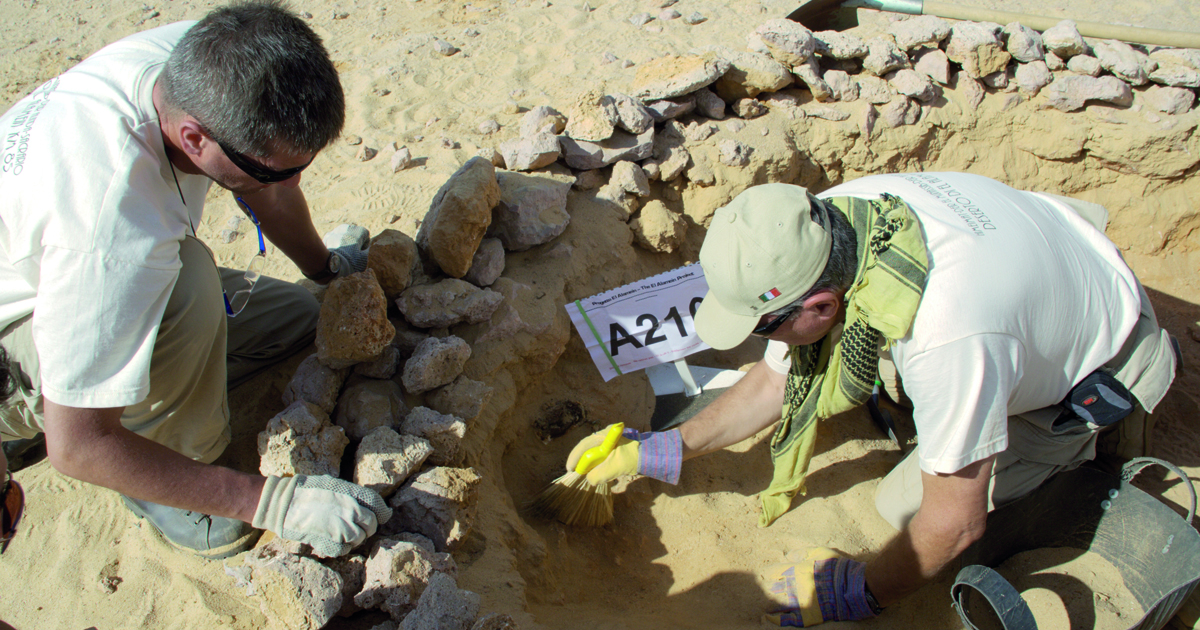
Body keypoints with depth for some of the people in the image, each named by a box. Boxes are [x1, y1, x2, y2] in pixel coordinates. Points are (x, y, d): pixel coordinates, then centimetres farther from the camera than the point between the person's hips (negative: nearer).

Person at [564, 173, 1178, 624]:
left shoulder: (947, 334, -45)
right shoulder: (826, 221, -23)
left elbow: (955, 521, -30)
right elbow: (777, 378, -9)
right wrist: (656, 451, -9)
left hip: (1099, 371, -6)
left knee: (904, 504, -8)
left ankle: (1096, 438, 7)